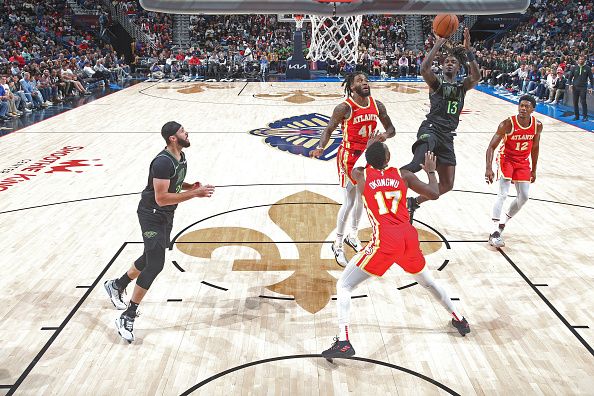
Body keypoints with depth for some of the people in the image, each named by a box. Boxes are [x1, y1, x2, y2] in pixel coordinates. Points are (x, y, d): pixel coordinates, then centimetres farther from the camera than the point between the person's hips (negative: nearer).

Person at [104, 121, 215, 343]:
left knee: (150, 258, 22)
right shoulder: (163, 162, -26)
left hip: (166, 216, 10)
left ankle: (116, 286, 44)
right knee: (155, 265, -12)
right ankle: (127, 318, -2)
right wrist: (195, 194, -29)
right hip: (152, 215, -10)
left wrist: (190, 186, -1)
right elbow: (161, 198, -30)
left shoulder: (181, 157, 4)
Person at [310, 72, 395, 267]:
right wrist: (320, 147, -26)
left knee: (362, 198, 17)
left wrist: (385, 135, -16)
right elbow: (329, 129, -9)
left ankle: (352, 235, 37)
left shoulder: (377, 105, -1)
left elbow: (391, 129, 7)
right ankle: (338, 244, 8)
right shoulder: (345, 108, -16)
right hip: (349, 156, -6)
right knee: (350, 202, -6)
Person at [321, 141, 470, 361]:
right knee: (427, 281, 33)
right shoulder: (403, 175, 11)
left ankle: (343, 342, -10)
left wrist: (368, 147, 46)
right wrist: (431, 171, 34)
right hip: (409, 236, 4)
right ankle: (459, 319, 47)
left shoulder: (362, 176, 7)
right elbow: (434, 193, 16)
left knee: (343, 285, 4)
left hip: (385, 241, -4)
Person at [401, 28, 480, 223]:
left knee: (447, 185, 6)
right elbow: (424, 69, -16)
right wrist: (438, 44, -17)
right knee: (417, 164, -36)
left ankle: (413, 202, 22)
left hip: (447, 136, 5)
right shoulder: (436, 82, 6)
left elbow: (476, 77, -6)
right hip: (430, 129, -5)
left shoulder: (462, 86, 17)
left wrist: (468, 50, -14)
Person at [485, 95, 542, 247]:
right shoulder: (507, 124, -24)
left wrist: (533, 170, 10)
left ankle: (502, 222, 26)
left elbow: (535, 148, 6)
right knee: (503, 194, -19)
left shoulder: (537, 125, -10)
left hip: (523, 162, 5)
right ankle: (495, 232, -20)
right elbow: (491, 146, -22)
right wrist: (489, 168, -33)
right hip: (506, 159, -5)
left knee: (524, 197, 5)